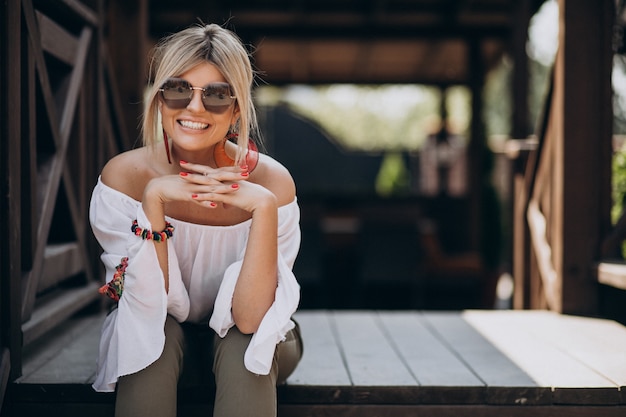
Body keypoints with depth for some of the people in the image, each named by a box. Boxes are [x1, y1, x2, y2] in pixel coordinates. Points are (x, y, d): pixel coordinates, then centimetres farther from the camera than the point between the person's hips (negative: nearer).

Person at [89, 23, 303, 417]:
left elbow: (249, 319, -26)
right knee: (156, 336, -31)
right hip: (156, 333, 1)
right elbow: (149, 307, -22)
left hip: (245, 339, -1)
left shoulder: (272, 181, -22)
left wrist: (263, 207, -37)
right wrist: (154, 199, -34)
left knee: (243, 344, -33)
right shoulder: (123, 176, -19)